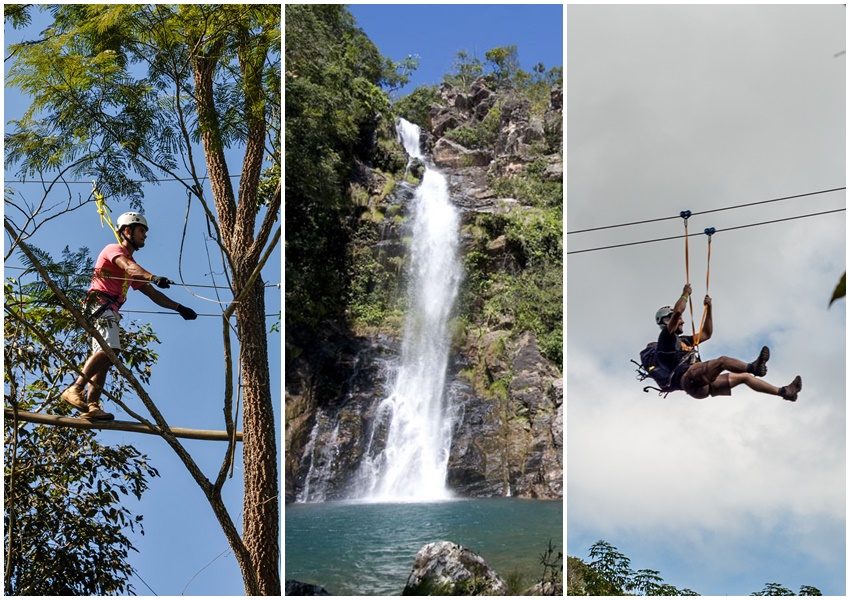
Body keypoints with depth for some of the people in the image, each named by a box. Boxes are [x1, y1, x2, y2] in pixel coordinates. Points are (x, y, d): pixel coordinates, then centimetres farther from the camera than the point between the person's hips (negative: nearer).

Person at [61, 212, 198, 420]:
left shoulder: (133, 268, 30)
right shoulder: (113, 249, 4)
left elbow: (152, 294, 29)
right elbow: (128, 267, -19)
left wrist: (179, 308, 20)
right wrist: (153, 277, -37)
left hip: (111, 311, 9)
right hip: (100, 303, -9)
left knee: (103, 358, -2)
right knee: (109, 349, -26)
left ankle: (91, 405, -10)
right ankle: (75, 390, -29)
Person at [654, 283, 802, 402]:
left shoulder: (683, 340, 33)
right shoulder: (666, 337, 6)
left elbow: (706, 334, 37)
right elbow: (678, 310, -9)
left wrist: (708, 309, 32)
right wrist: (685, 294, 6)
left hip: (702, 385, 9)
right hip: (688, 379, -9)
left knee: (744, 376, 7)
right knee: (722, 361, -31)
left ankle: (784, 392, 8)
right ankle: (753, 367, -54)